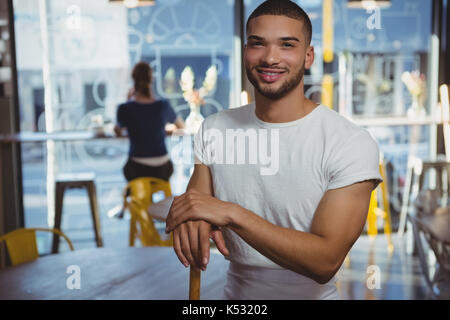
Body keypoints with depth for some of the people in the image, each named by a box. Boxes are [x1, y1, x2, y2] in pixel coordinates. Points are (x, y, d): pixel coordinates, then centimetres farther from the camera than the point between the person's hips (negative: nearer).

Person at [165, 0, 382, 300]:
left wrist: (230, 213, -34)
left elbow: (325, 263, -26)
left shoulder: (353, 143, -21)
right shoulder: (214, 129, -7)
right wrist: (192, 225, -28)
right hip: (235, 293, 4)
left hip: (309, 294, -3)